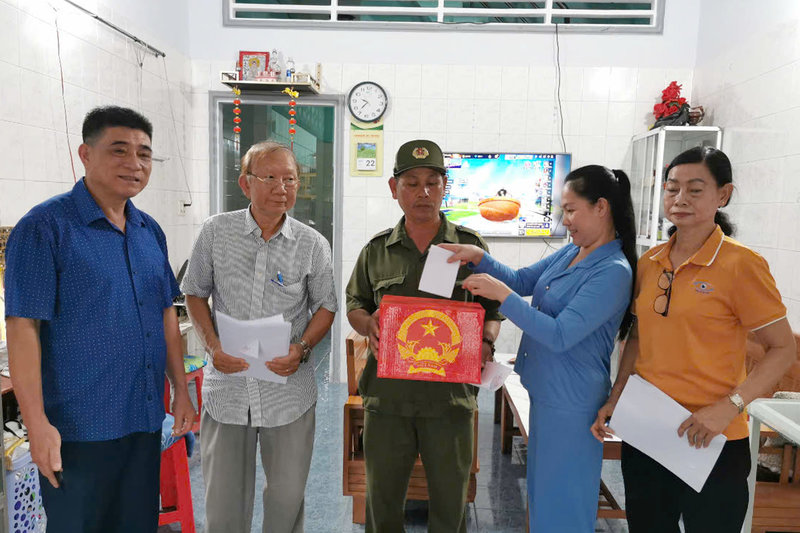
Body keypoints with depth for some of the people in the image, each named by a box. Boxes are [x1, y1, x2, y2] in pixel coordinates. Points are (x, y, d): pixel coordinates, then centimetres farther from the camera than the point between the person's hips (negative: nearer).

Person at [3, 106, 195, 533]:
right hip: (78, 429, -6)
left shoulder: (150, 232, 7)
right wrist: (37, 424, -17)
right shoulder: (45, 227, -11)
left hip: (145, 421, 6)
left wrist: (181, 391, 10)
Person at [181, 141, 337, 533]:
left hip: (288, 391, 0)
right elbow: (195, 294, 7)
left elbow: (325, 306, 5)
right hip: (226, 387, 1)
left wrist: (302, 348, -13)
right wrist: (213, 345, -8)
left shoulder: (313, 245, -3)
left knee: (288, 493, 14)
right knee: (223, 500, 12)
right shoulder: (215, 232, -2)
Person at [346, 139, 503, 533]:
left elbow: (493, 309, 6)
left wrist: (485, 344, -14)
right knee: (382, 497, 16)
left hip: (451, 396, -1)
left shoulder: (471, 246, 2)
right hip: (387, 394, 1)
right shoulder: (377, 250, 6)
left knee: (450, 499, 14)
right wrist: (368, 324, -10)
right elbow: (354, 305, 12)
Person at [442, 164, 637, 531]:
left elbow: (560, 336, -26)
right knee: (542, 490, 24)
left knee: (562, 501, 9)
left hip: (570, 401, -8)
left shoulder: (613, 271, -22)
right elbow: (522, 281, 8)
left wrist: (501, 294, -25)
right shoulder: (572, 251, 4)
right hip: (545, 390, 8)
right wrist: (478, 258, -7)